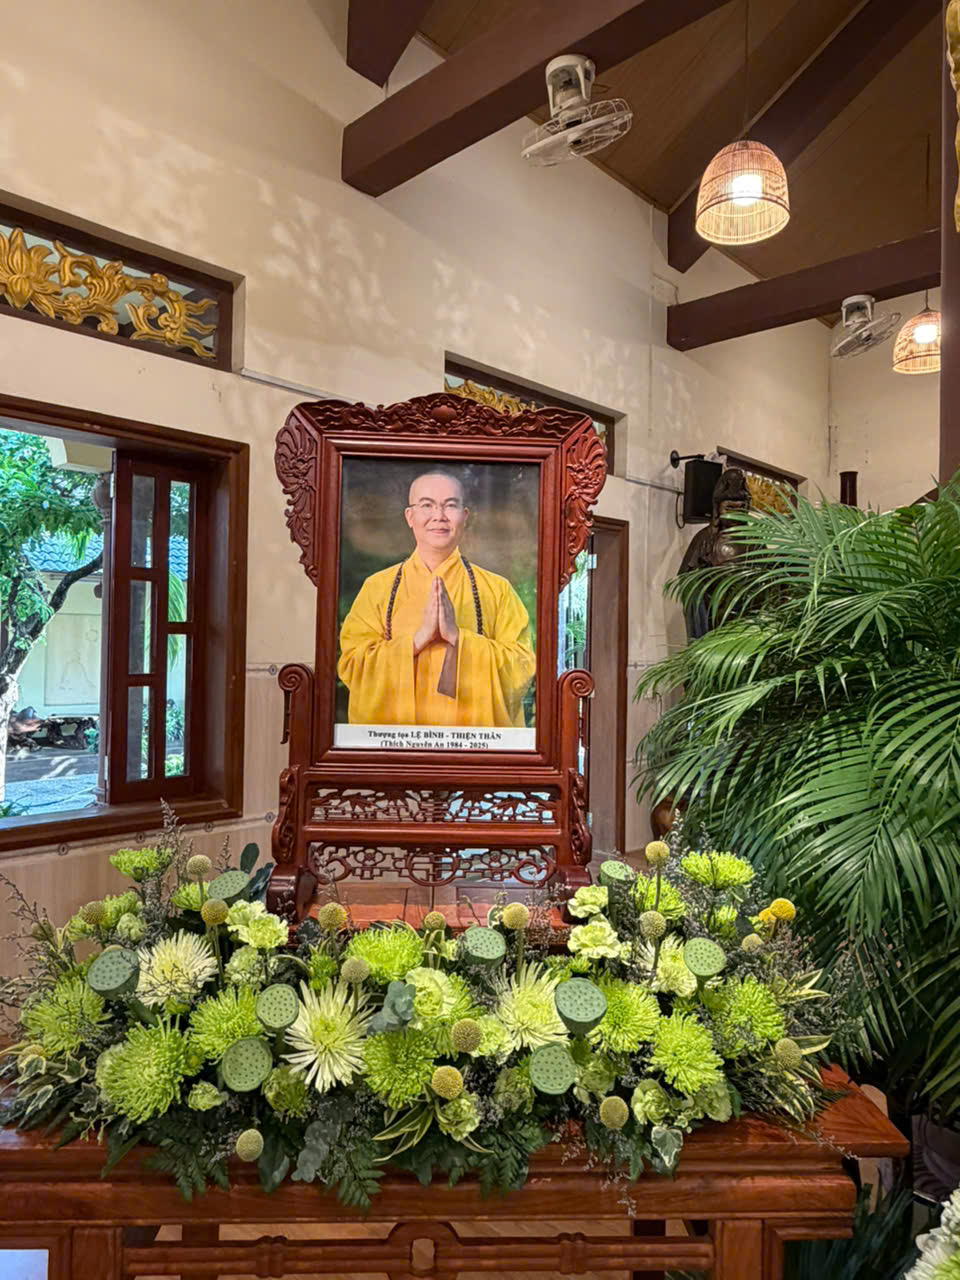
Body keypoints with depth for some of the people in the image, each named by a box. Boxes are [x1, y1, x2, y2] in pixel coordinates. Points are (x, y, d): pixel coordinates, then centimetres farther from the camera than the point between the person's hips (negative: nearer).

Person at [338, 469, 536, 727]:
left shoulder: (496, 589, -4)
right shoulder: (377, 587, -3)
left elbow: (522, 667, -10)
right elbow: (351, 667, -9)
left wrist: (457, 635, -22)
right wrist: (419, 637, -21)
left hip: (476, 724, 0)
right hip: (394, 720, 0)